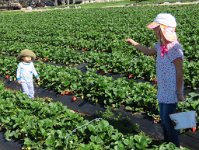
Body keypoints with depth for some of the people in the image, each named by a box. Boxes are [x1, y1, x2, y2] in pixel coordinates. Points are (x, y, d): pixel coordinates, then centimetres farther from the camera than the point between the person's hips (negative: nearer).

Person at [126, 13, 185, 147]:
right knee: (164, 118, 18)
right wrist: (134, 43, 23)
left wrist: (180, 93, -17)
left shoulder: (174, 47, -23)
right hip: (163, 90, 9)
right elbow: (149, 52, 25)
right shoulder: (161, 45, 4)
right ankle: (167, 143, 35)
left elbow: (180, 72, -20)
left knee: (168, 120, 0)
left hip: (172, 91, -9)